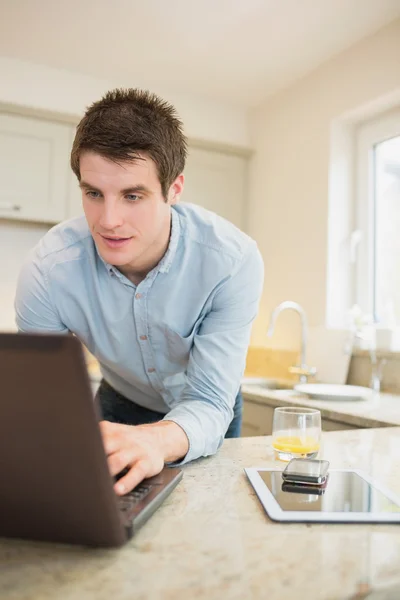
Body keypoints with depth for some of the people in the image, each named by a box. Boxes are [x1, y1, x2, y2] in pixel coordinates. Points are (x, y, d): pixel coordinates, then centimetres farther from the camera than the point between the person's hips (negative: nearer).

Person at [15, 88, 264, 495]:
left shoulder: (232, 261, -31)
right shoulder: (47, 271, -28)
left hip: (204, 412, 0)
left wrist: (158, 440, -55)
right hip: (120, 404, 1)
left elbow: (210, 403, -32)